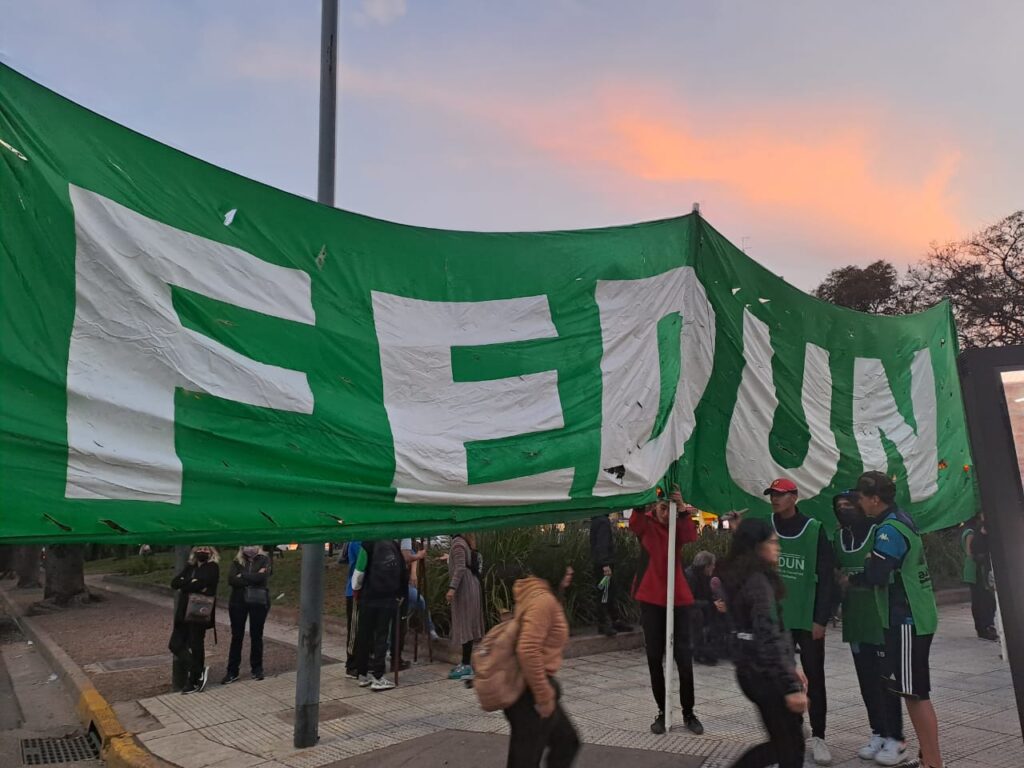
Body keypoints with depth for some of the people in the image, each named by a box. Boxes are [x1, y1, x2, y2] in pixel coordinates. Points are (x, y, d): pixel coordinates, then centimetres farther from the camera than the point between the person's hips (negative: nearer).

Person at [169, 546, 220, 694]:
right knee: (175, 644, 4)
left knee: (196, 646, 1)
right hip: (184, 612, 7)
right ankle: (199, 671, 14)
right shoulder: (189, 566, 14)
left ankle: (194, 681, 17)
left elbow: (200, 583, -18)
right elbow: (174, 583, 3)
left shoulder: (212, 567, -6)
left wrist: (185, 584, -2)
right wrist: (192, 583, -11)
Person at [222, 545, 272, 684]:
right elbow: (231, 579, -12)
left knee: (256, 636, 8)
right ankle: (232, 671, 14)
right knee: (236, 636, 6)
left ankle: (257, 668, 21)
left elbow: (262, 577, -18)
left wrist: (242, 576, -12)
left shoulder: (264, 560, -2)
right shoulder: (237, 561, 3)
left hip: (258, 602, -1)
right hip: (238, 602, 1)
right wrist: (253, 579, -17)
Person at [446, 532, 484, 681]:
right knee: (468, 625, 12)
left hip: (464, 588, -10)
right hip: (469, 587, 10)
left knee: (465, 624, -8)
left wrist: (452, 588, -29)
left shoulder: (458, 543, -13)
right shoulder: (465, 542, 14)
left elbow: (460, 568, -23)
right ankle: (465, 662, 18)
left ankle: (466, 666, -8)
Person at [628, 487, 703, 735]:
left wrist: (683, 510, -39)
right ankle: (662, 711, 22)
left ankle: (688, 713, 19)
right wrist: (643, 504, -45)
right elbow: (633, 523, -27)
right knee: (654, 658, 8)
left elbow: (691, 536, -23)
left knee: (684, 658, 3)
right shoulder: (647, 524, -2)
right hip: (650, 598, 0)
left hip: (678, 598, 0)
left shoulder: (679, 526, 0)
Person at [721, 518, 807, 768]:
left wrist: (790, 668, 21)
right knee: (791, 747, 4)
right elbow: (769, 638, -24)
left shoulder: (741, 577, 11)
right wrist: (791, 686, -24)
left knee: (781, 743, 19)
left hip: (752, 669, 9)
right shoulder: (758, 581, -18)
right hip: (765, 673, -9)